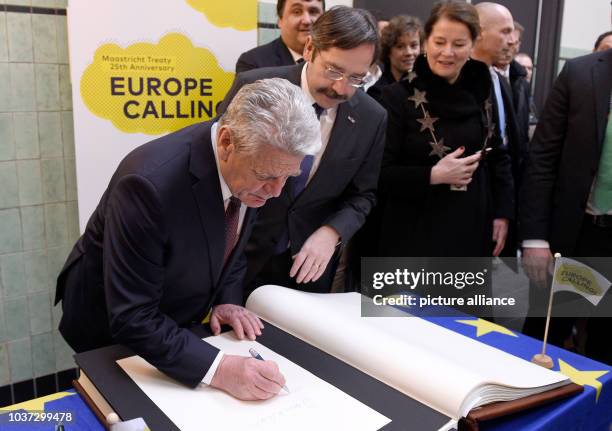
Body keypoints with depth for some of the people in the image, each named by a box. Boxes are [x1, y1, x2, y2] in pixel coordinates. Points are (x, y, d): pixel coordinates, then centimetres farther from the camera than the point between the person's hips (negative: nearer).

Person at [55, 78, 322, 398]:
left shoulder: (250, 167, -16)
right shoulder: (151, 183, -37)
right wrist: (217, 368, -40)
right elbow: (132, 318, -34)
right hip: (114, 326, -5)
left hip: (180, 320, 6)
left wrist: (228, 299, -11)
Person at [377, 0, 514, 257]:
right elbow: (378, 173, -10)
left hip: (473, 228, 4)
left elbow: (499, 157, 13)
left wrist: (502, 213, 5)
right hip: (415, 233, -4)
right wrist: (432, 175, -20)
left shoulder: (484, 94, 5)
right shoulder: (398, 97, -9)